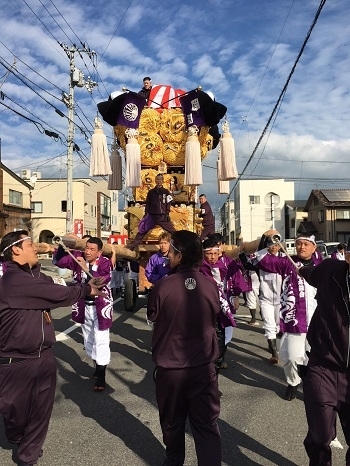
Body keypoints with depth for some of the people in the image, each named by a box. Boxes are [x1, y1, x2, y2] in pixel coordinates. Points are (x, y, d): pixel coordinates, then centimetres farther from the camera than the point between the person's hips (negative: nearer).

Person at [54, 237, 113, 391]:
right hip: (84, 306, 5)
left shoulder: (105, 263, -16)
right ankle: (98, 365, 39)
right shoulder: (78, 257, -4)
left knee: (100, 340, -3)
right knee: (88, 339, 19)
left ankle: (101, 375, 8)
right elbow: (59, 261, -9)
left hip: (100, 307, -5)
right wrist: (62, 247, -25)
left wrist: (86, 269, -39)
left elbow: (101, 281, -31)